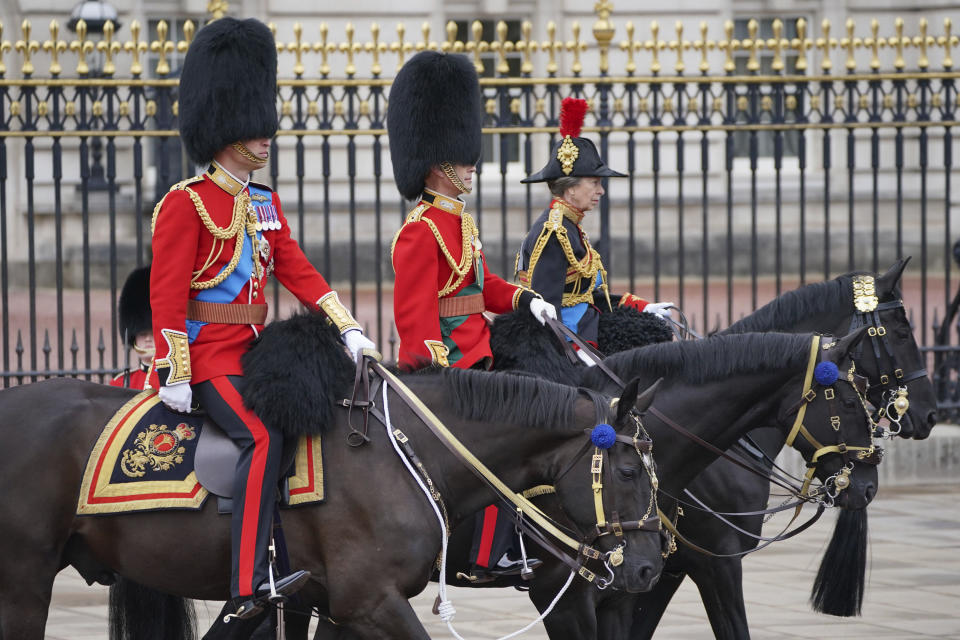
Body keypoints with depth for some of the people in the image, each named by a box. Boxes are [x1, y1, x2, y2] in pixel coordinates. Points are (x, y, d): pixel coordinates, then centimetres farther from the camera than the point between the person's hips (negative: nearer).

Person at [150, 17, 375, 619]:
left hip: (254, 350, 9)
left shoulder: (265, 203, 15)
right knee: (264, 436, -26)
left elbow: (299, 270, 12)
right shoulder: (187, 203, -10)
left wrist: (348, 328, 0)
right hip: (208, 354, -9)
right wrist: (175, 376, -17)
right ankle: (252, 583, -32)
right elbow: (167, 293, -13)